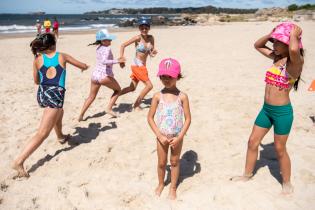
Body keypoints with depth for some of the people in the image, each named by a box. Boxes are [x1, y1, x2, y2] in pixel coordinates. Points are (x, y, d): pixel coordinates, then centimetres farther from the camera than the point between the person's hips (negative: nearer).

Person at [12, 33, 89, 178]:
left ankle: (61, 137, 60)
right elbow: (83, 66, 17)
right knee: (42, 133, -7)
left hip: (42, 94, 5)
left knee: (58, 113, 37)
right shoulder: (62, 56, 5)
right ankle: (19, 161, -16)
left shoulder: (38, 59, 9)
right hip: (55, 95, -5)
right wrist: (84, 67, 40)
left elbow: (36, 81, 19)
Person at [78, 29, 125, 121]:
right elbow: (104, 61, -29)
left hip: (95, 74, 7)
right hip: (105, 76, -7)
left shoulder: (98, 48, 11)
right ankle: (109, 108, 10)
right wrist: (118, 61, -27)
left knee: (91, 96, 22)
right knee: (118, 90, 19)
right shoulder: (107, 49, -12)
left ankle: (81, 115, 18)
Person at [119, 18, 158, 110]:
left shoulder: (151, 38, 3)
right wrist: (121, 59, -18)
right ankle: (136, 105, 7)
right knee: (149, 85, -6)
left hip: (142, 66, 7)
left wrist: (153, 52, -15)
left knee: (132, 88, 14)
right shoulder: (138, 38, -14)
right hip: (137, 65, -7)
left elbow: (151, 54, 8)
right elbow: (123, 45, -12)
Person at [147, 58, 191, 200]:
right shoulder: (158, 96, -10)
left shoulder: (182, 97, -12)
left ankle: (173, 187, 34)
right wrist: (160, 136, -13)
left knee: (174, 162, 15)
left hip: (177, 137, -1)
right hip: (162, 136, 1)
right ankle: (161, 184, 41)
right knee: (161, 162, 15)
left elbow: (188, 118, -9)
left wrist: (179, 137, -15)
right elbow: (150, 117, -7)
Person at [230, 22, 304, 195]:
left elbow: (294, 50, -43)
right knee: (252, 142, 15)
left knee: (279, 149, 8)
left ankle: (287, 183, 31)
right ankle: (247, 174, 35)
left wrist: (294, 35, -24)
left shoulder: (295, 61, -18)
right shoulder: (276, 57, 4)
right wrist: (272, 33, 0)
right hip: (266, 109, 7)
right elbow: (257, 45, 16)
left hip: (283, 112, -7)